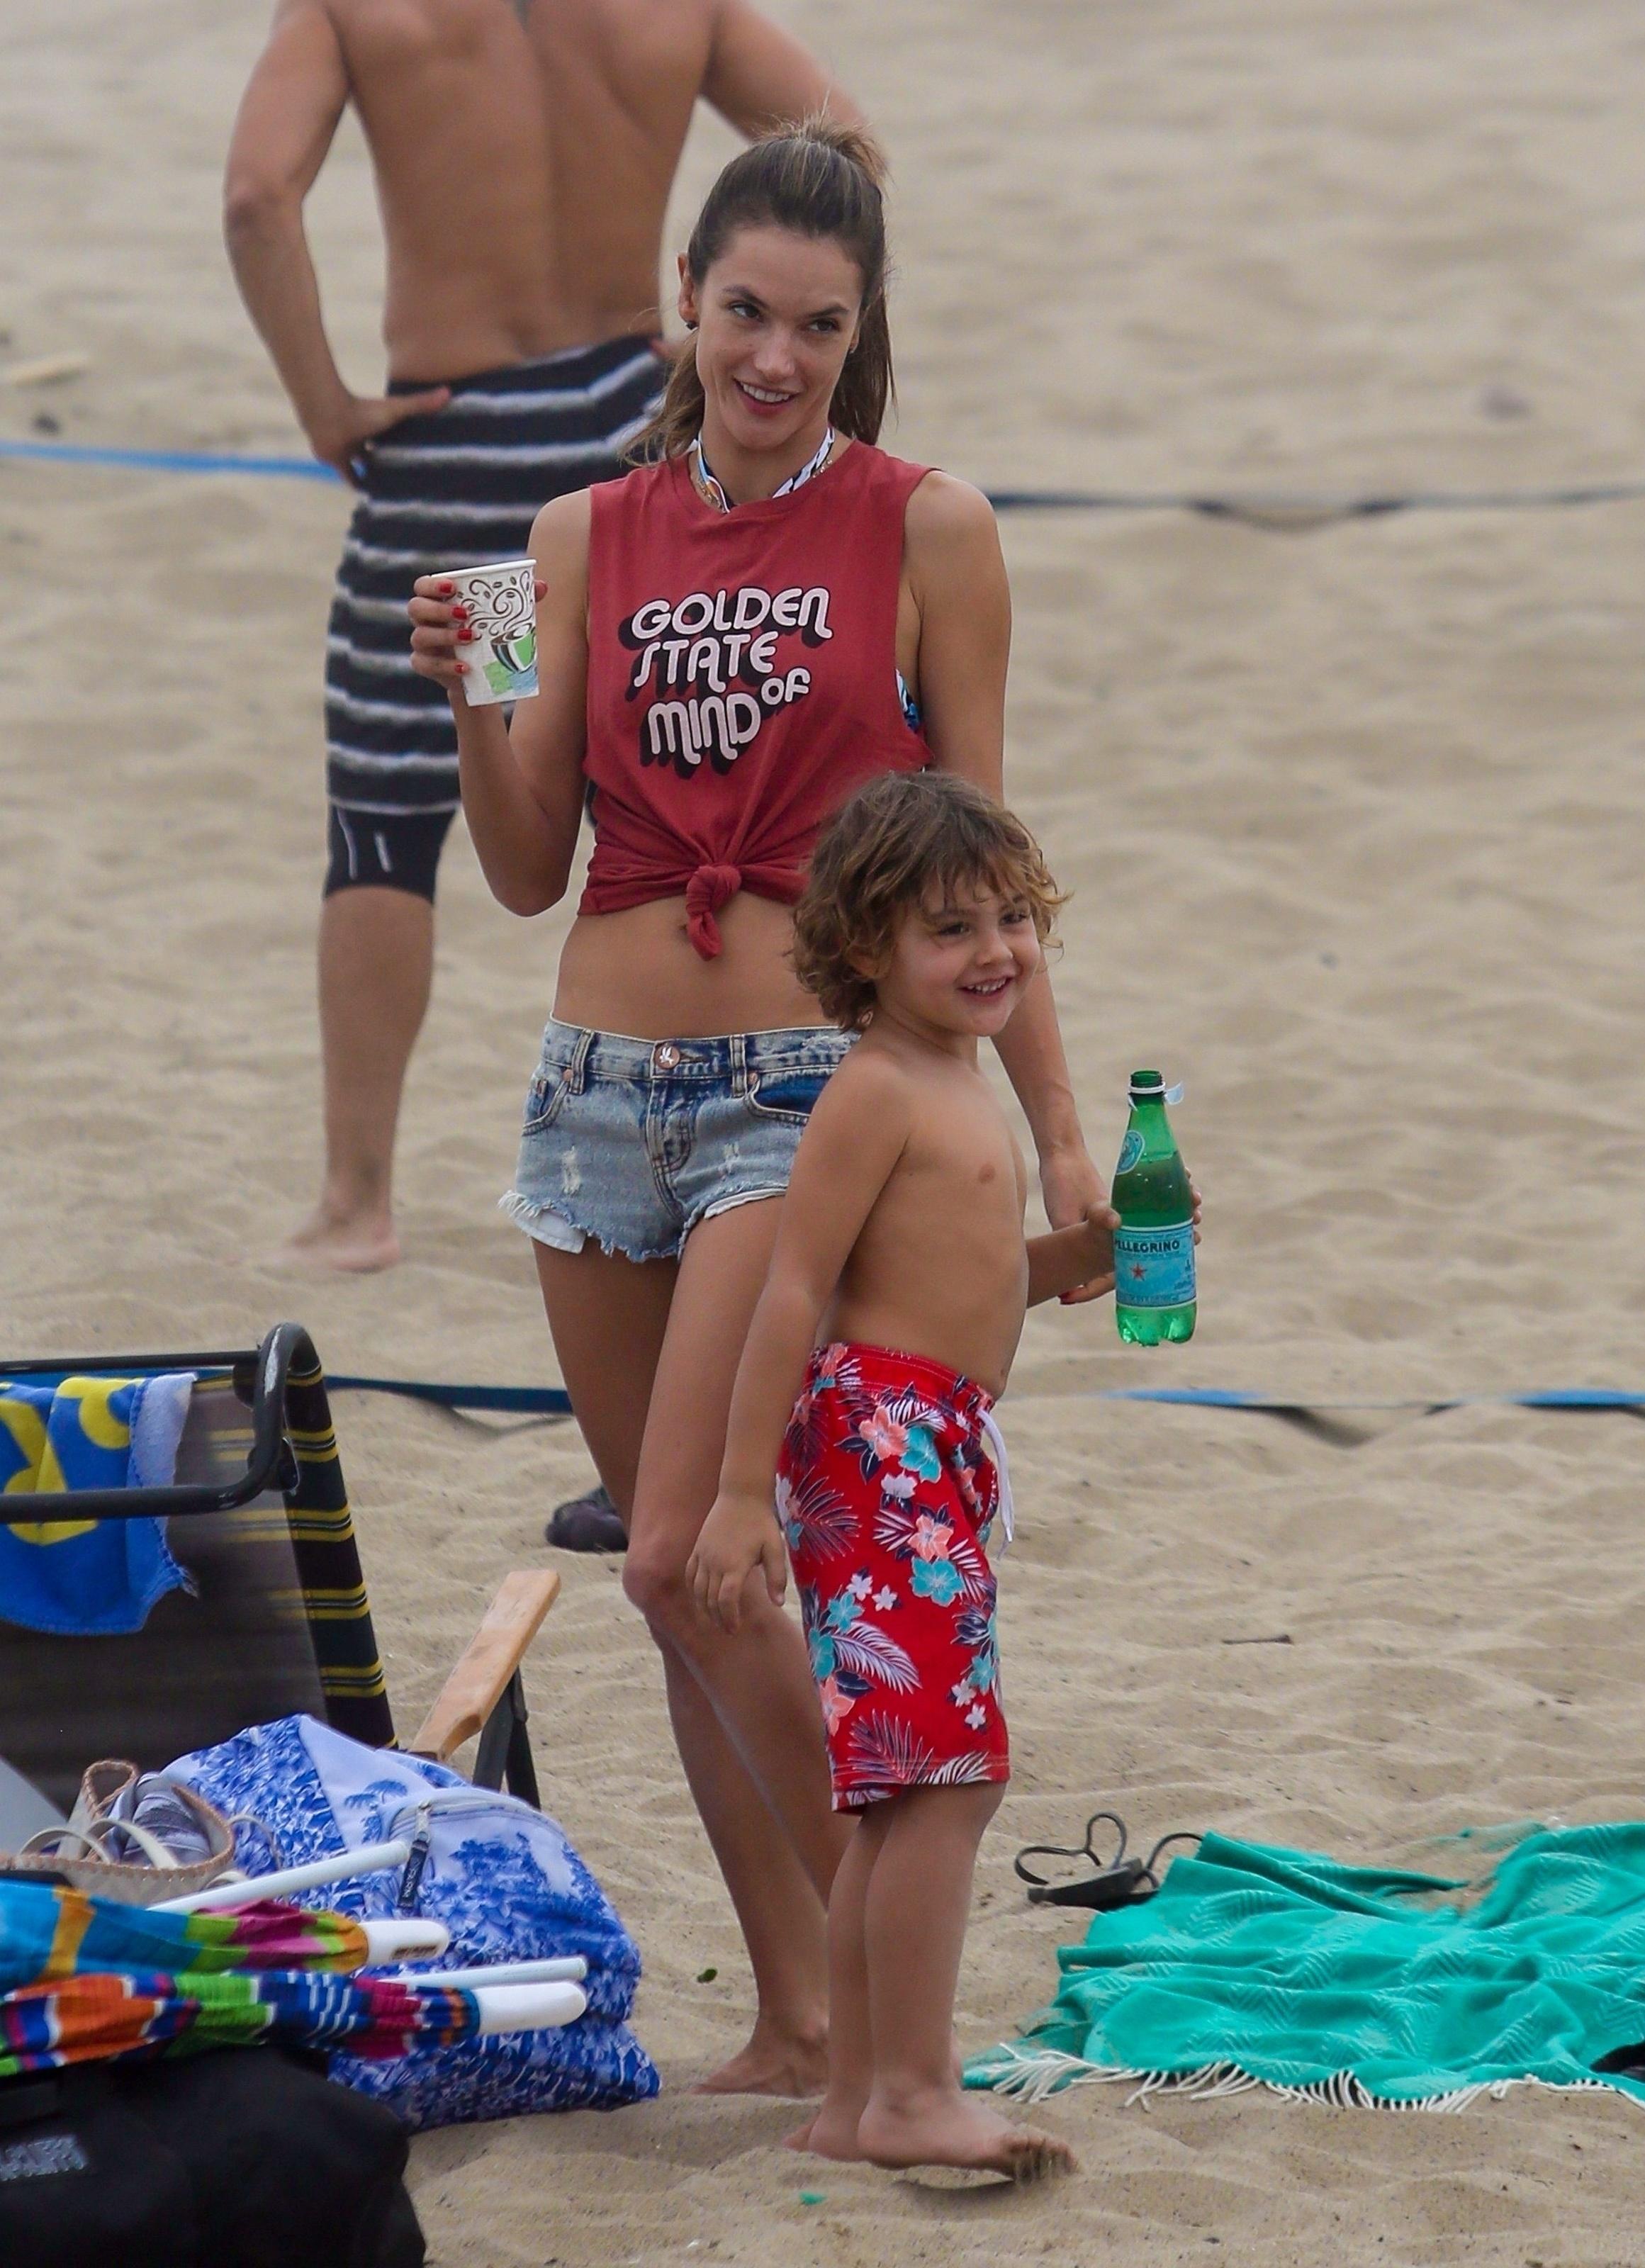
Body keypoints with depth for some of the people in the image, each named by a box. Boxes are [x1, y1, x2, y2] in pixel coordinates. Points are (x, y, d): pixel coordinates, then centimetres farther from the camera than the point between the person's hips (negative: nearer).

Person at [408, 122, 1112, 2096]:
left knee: (684, 1561, -16)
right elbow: (529, 870, 9)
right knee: (680, 1583, 8)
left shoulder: (924, 533, -1)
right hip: (603, 1088, 5)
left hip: (811, 1091, -5)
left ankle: (878, 1954, 0)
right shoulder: (591, 541, 9)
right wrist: (469, 700, -8)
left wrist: (1054, 1122, -2)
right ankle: (796, 2016, 17)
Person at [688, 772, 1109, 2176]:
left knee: (916, 1796, 12)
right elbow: (798, 1291, -14)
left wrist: (1083, 1256, 12)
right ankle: (915, 2096, -14)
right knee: (945, 1771, -14)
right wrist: (744, 1489, -18)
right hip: (880, 1440, -10)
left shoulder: (967, 1095, 19)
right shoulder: (877, 1094, -10)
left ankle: (857, 2102, 17)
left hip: (947, 1456, 10)